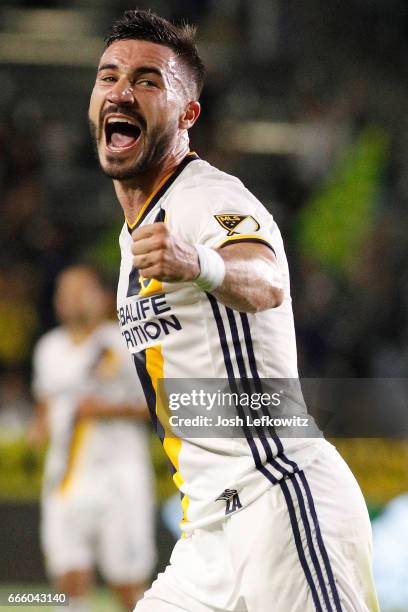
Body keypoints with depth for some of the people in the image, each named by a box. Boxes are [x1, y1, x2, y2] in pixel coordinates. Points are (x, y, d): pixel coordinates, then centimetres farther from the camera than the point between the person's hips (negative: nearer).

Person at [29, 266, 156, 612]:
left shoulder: (126, 344, -3)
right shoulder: (49, 348, 14)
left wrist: (109, 409, -16)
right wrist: (41, 426, 9)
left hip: (118, 470, -4)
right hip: (67, 471, 4)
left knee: (127, 578, -2)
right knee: (69, 573, -6)